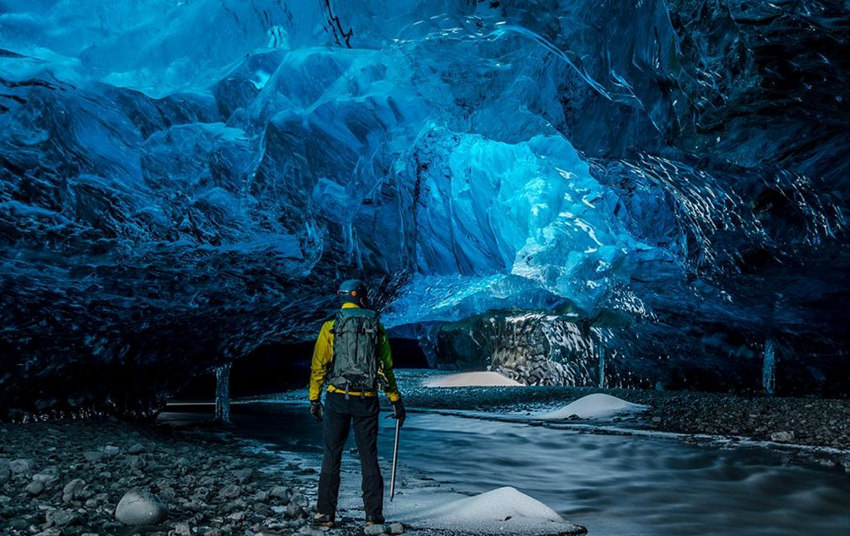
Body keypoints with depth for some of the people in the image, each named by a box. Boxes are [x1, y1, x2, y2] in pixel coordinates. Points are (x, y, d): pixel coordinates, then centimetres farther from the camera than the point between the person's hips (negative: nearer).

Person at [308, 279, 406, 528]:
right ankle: (374, 515, 11)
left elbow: (319, 366, -1)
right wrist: (396, 400, 13)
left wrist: (314, 399, 7)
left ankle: (325, 514, 8)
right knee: (369, 458, 8)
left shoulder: (331, 327, 0)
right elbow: (387, 367, 6)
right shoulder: (377, 327, 4)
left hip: (337, 398, -1)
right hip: (367, 401, 1)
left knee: (332, 455, 7)